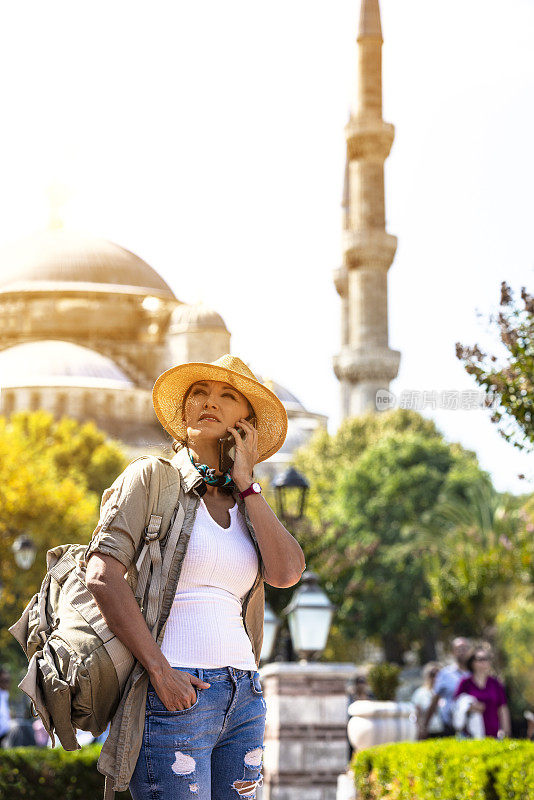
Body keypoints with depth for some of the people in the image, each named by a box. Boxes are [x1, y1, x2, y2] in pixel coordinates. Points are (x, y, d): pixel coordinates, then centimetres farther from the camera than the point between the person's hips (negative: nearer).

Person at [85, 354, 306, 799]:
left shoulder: (247, 503, 18)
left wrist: (245, 483, 2)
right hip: (173, 696, -6)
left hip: (243, 698, 6)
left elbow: (287, 573, -1)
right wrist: (160, 670, -15)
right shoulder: (152, 478, 2)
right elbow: (103, 575, -9)